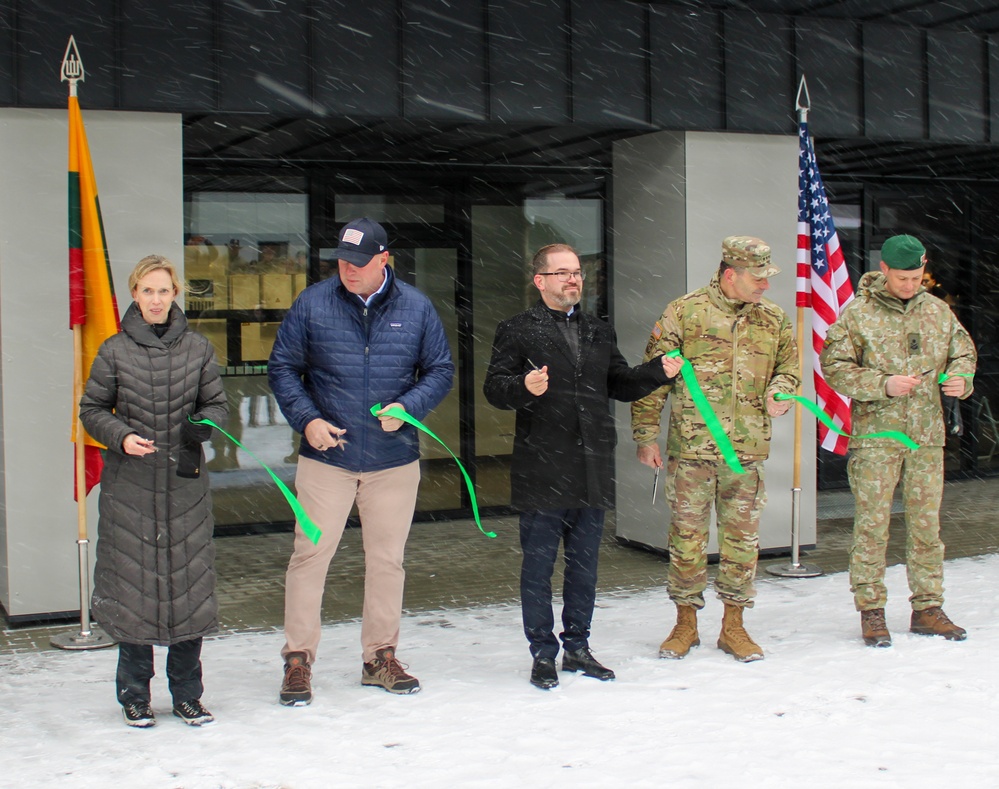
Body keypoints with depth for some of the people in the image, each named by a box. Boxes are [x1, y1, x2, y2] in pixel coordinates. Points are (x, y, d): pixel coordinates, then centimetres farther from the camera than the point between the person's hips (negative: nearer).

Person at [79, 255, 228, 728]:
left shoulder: (197, 348, 5)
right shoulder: (115, 351, 2)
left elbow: (216, 404, 10)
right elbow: (91, 409, 6)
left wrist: (203, 425, -11)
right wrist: (121, 436, -12)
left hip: (186, 482, 1)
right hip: (129, 485, -1)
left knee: (190, 584, 3)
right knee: (133, 584, 1)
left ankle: (187, 695, 17)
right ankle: (134, 695, 16)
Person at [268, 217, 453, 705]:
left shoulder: (415, 308, 3)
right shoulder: (312, 304, -1)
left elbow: (440, 370, 8)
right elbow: (282, 368, 5)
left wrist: (408, 407, -10)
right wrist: (306, 419, -10)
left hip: (395, 460, 2)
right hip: (326, 457, -1)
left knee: (388, 558, 10)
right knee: (310, 554, -3)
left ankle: (381, 656, 24)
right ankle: (298, 660, 9)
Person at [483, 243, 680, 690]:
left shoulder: (600, 333, 18)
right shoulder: (517, 331, 0)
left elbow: (620, 385, 20)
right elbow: (494, 387, -7)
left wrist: (659, 372, 4)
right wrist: (524, 387, -27)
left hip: (592, 470, 5)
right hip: (542, 472, -5)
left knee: (584, 564, 12)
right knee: (538, 564, 2)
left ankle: (577, 647, 24)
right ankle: (543, 653, 13)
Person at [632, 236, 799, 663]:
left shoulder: (774, 318, 9)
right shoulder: (684, 312, -3)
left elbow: (788, 364, 23)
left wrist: (780, 392, -1)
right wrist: (646, 435, -4)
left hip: (747, 450, 3)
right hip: (691, 449, -3)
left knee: (742, 536, 7)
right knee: (687, 534, 4)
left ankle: (733, 625, 20)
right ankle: (686, 623, 18)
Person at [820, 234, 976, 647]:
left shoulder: (938, 311, 10)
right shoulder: (857, 314, -3)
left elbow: (964, 353, 19)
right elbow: (834, 365, -7)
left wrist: (960, 379, -3)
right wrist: (883, 385, -17)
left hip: (927, 436, 4)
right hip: (875, 435, -4)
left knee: (926, 523, 9)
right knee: (872, 524, -2)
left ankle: (927, 608, 19)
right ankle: (871, 610, 7)